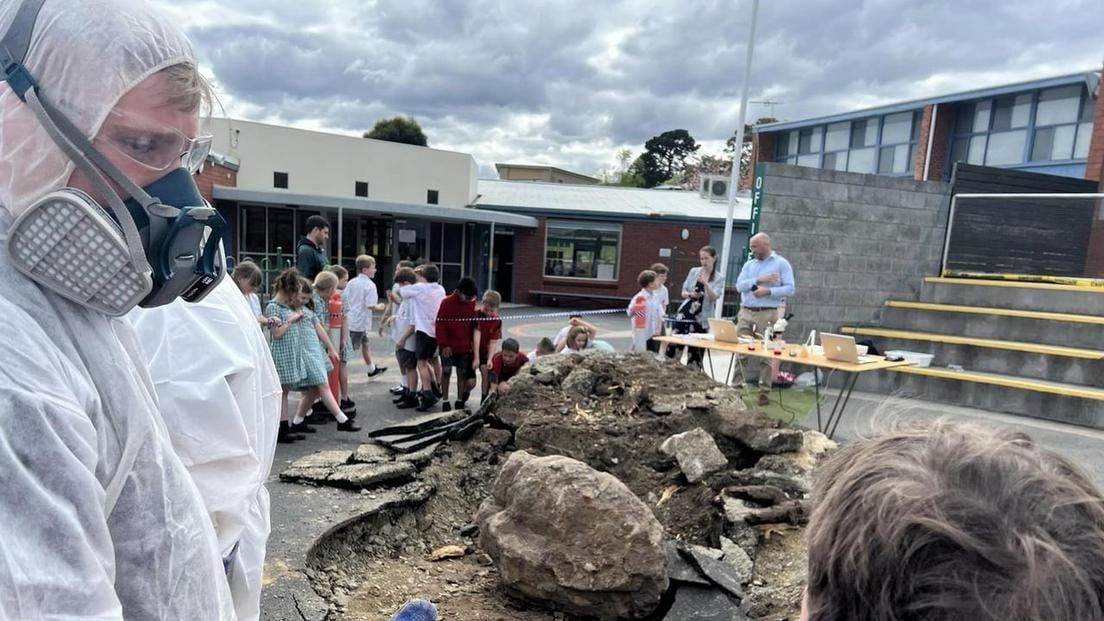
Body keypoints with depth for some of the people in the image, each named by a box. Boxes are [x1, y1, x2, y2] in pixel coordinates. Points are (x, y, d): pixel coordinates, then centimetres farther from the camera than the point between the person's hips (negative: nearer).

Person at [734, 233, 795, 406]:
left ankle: (764, 392, 6)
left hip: (767, 314, -4)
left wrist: (768, 291, -16)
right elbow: (739, 285, 2)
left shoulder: (781, 264, 4)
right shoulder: (749, 264, 15)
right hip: (745, 313, 4)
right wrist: (758, 280, -11)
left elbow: (789, 288, -4)